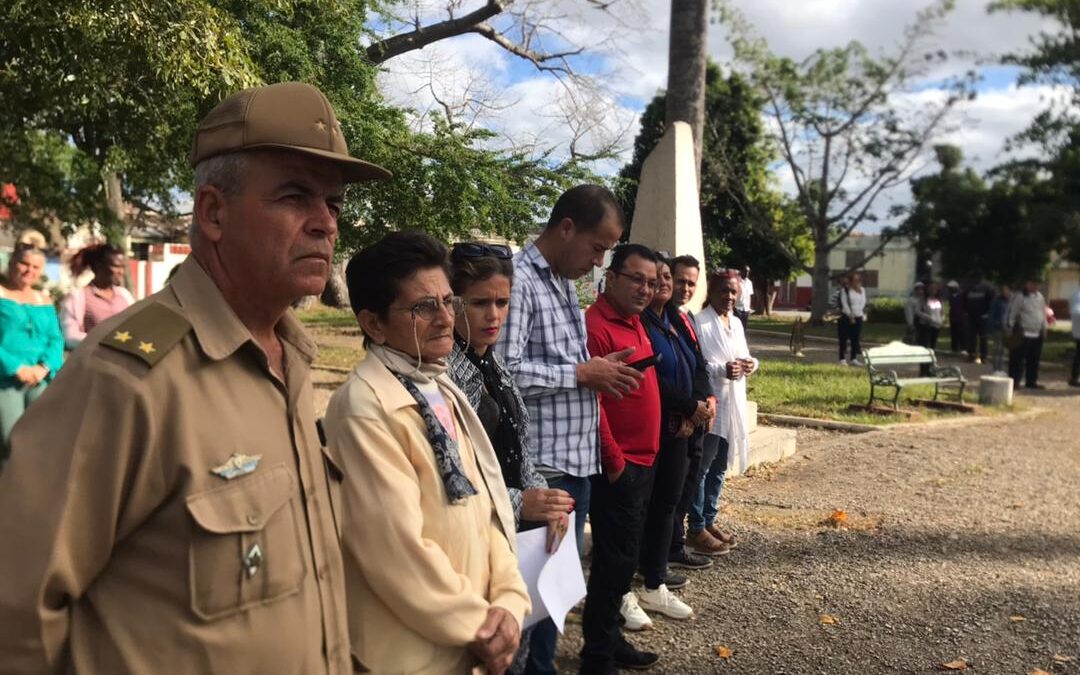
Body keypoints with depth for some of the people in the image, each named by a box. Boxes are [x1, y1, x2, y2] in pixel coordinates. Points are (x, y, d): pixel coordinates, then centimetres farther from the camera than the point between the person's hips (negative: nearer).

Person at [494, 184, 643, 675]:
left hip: (579, 457, 9)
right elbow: (505, 371, -23)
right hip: (542, 463, -9)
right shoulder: (518, 279, -15)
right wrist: (581, 373, -14)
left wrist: (598, 374, 6)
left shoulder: (566, 283, 15)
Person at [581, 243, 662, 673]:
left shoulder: (635, 324, 13)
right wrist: (614, 462, -16)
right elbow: (591, 403, -22)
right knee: (615, 559, -2)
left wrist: (644, 457, 16)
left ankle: (610, 639, 31)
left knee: (623, 556, 17)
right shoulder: (596, 326, -17)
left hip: (641, 463, 9)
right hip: (618, 467, -9)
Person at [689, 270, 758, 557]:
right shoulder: (700, 324, -12)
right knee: (701, 467, -2)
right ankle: (697, 529, 6)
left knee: (719, 467, 15)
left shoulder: (736, 324, 14)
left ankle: (709, 521, 27)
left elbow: (744, 357, 20)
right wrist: (722, 370, -29)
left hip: (732, 405, 8)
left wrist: (751, 364, -2)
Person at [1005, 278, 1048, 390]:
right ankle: (1014, 381, 3)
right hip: (1022, 334, -7)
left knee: (1034, 360, 12)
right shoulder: (1019, 297, -9)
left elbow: (1043, 312, 21)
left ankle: (1031, 381, 21)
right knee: (1018, 359, -4)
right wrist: (1009, 328, -13)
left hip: (1037, 335, 7)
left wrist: (1044, 328, 19)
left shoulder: (1039, 296, 13)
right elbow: (1011, 313, -10)